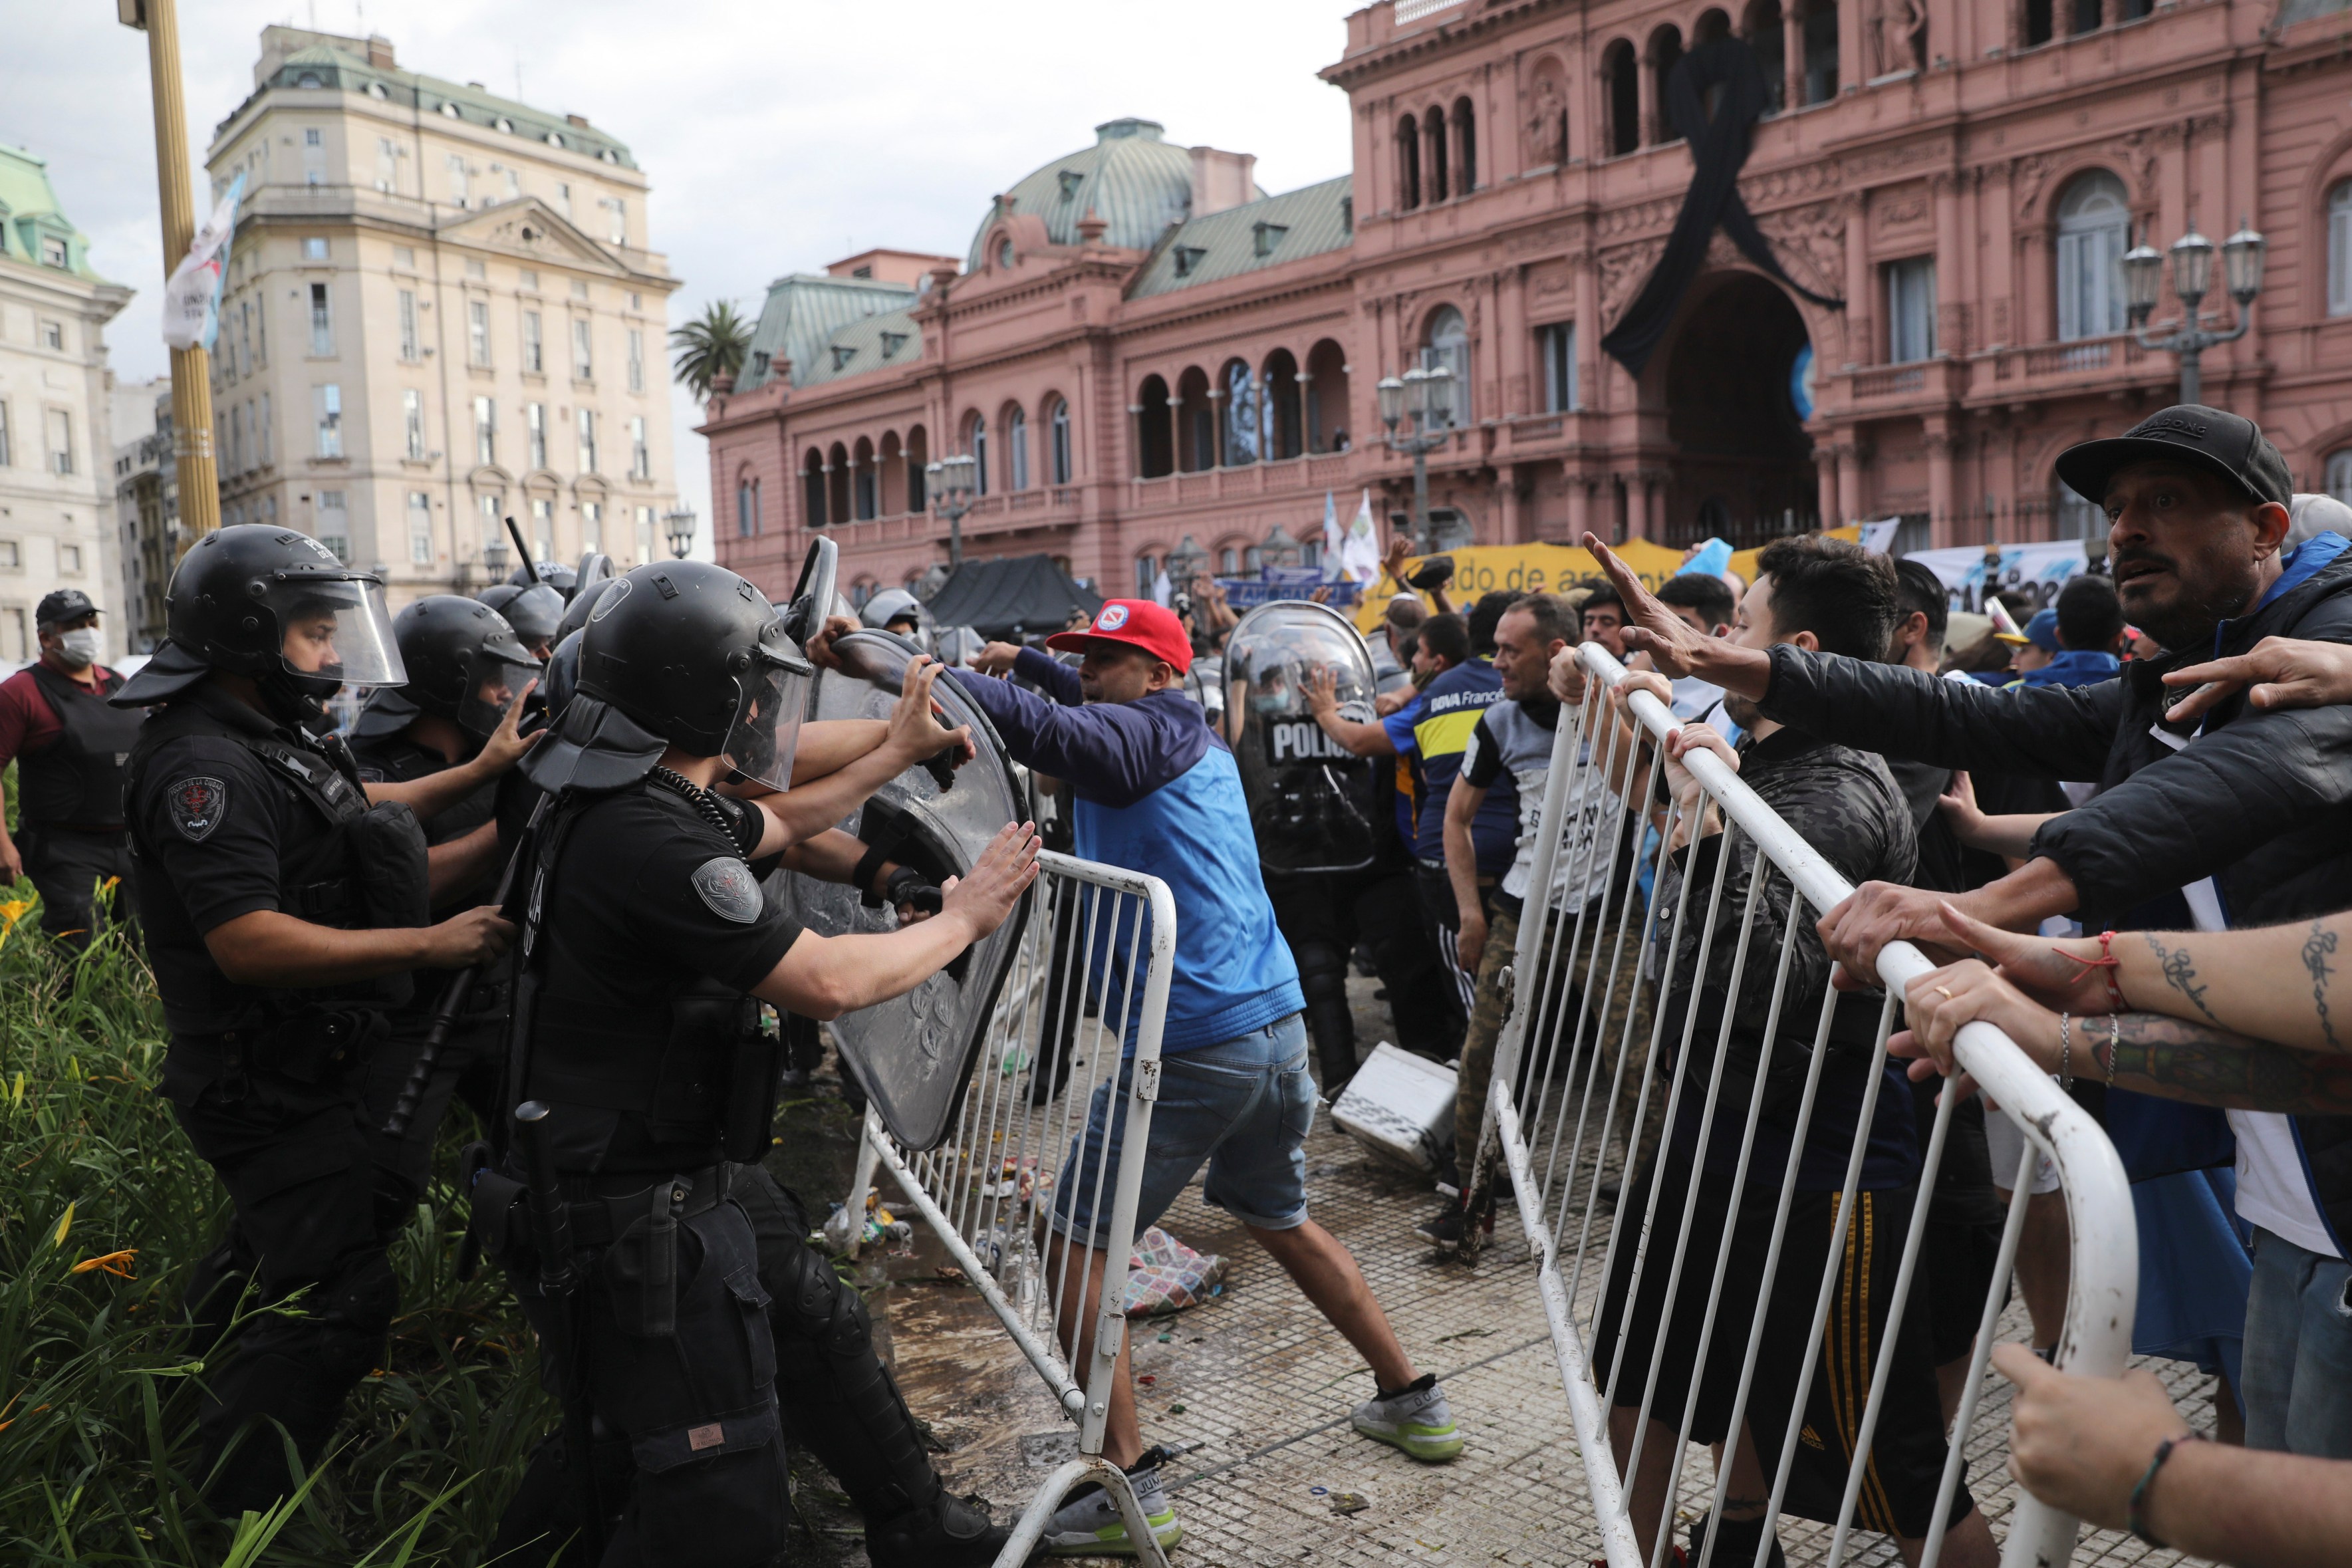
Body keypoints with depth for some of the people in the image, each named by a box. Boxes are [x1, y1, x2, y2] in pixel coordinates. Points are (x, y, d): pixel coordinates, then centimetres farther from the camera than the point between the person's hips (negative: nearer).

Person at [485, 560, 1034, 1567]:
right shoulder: (648, 840, -28)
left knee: (821, 1337, 25)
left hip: (699, 1175, 11)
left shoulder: (651, 800, 4)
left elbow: (779, 822, 25)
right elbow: (828, 983, -25)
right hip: (633, 1220, -11)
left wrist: (897, 754, 30)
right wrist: (964, 918, -9)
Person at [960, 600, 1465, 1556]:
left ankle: (1130, 1487, 2)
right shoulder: (1196, 740, 17)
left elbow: (1042, 728, -26)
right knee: (1280, 1221, 27)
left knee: (1074, 1250, 2)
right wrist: (1026, 662, 30)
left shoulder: (1142, 734, -7)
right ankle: (1413, 1402, 36)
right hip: (1279, 1028, 9)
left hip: (1190, 1048, -9)